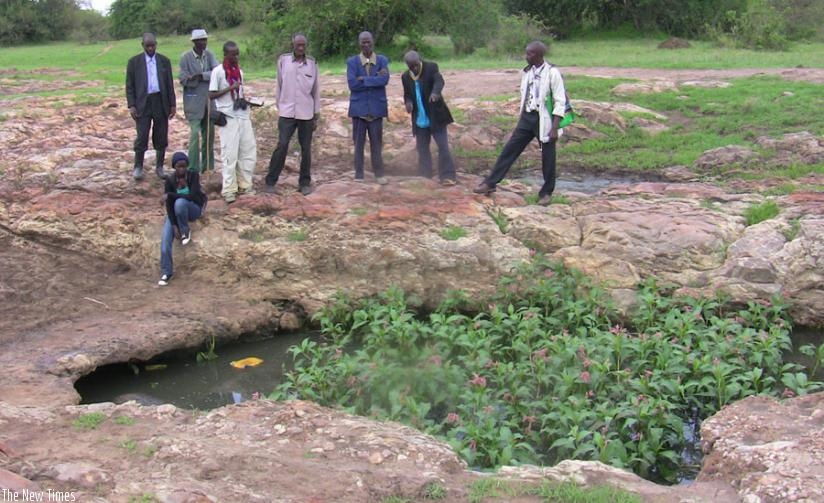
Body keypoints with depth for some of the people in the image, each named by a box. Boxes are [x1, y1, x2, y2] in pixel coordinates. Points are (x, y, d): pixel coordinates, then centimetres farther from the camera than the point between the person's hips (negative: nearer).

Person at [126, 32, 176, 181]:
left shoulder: (164, 61, 9)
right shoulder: (134, 62, 4)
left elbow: (170, 84, 10)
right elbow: (129, 86, 3)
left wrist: (172, 104, 4)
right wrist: (131, 105, -6)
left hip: (161, 103, 2)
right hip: (143, 103, -2)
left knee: (161, 137, 6)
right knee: (142, 137, -4)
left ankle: (159, 167, 17)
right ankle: (138, 167, 5)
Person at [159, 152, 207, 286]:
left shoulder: (194, 175, -18)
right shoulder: (170, 180, -12)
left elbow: (192, 196, -28)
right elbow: (168, 204, -15)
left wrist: (170, 195, -30)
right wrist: (174, 225, -23)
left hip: (194, 209, -2)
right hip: (176, 211, 2)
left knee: (180, 202, -36)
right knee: (166, 237, -22)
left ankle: (185, 231, -14)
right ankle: (166, 271, -18)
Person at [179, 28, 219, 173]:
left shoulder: (209, 55, 5)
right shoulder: (186, 57, -7)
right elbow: (183, 80, -11)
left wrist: (201, 76, -22)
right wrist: (208, 76, -15)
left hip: (209, 100, 5)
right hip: (194, 101, -4)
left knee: (209, 133, 9)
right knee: (195, 133, -9)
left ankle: (207, 166, 21)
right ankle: (193, 169, -4)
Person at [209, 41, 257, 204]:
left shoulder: (239, 71, 12)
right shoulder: (218, 71, -8)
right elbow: (211, 95, -10)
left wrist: (246, 100, 6)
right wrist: (229, 88, -18)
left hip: (243, 116, 6)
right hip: (228, 117, -6)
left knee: (249, 151, 7)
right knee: (230, 154, -4)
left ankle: (244, 185, 19)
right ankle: (229, 190, 4)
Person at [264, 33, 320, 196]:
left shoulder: (312, 63, 4)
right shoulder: (283, 60, 1)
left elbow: (316, 90, 8)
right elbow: (279, 86, 7)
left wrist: (316, 115, 8)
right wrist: (279, 108, 8)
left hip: (306, 114, 2)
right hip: (287, 112, -1)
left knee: (306, 148, 5)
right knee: (282, 146, -8)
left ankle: (305, 182, 16)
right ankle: (271, 181, 2)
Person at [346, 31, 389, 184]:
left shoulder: (382, 60, 3)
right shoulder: (352, 62, 1)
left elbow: (384, 80, -14)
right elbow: (352, 84, -13)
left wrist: (363, 79, -15)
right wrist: (375, 79, -13)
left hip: (376, 107, 0)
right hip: (359, 107, 0)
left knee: (376, 142, 5)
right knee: (359, 142, 4)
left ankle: (379, 173, 14)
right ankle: (358, 174, 12)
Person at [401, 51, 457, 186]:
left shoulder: (431, 67, -9)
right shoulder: (406, 77, 3)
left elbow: (439, 80, -26)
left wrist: (435, 92, -48)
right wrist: (408, 102, -10)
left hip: (435, 116, -4)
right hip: (419, 119, 5)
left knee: (443, 146, -6)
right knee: (422, 148, 9)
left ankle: (447, 176, -1)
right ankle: (424, 177, 16)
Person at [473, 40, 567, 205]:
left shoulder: (552, 73, -13)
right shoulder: (527, 72, 6)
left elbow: (560, 102, -13)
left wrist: (554, 128, -18)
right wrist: (520, 121, 17)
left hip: (544, 120, -6)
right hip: (527, 118, 6)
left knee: (547, 158, 4)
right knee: (509, 149, 4)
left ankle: (546, 192, 20)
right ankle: (490, 183, 10)